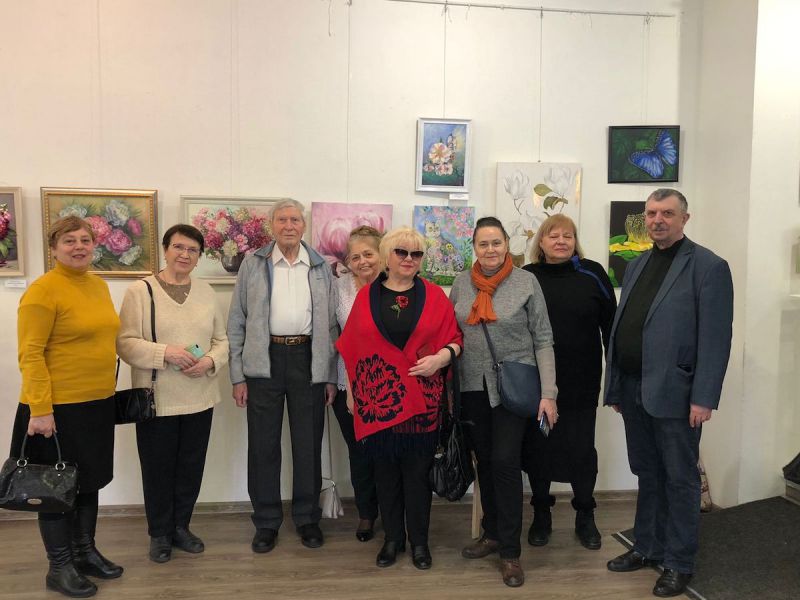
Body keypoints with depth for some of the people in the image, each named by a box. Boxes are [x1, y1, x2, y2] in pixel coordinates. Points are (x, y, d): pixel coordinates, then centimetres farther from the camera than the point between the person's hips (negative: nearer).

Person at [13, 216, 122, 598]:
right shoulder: (43, 290, -14)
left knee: (89, 481, 18)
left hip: (98, 404, 7)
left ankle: (85, 552, 34)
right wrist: (39, 409, -19)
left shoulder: (99, 285, 8)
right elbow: (30, 355, -16)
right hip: (58, 408, -7)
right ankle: (59, 567, 23)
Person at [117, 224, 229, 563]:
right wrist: (165, 353, -22)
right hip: (156, 400, -3)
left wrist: (210, 361, -11)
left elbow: (222, 340, 9)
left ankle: (180, 527, 32)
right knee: (158, 469, 8)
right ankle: (159, 534, 28)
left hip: (200, 399, 4)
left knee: (191, 467, 13)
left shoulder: (207, 292, 8)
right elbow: (125, 343, -9)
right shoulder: (140, 291, -5)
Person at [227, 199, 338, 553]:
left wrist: (331, 375, 4)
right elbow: (237, 321, 3)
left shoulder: (321, 267, 7)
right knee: (263, 444, 5)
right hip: (264, 360, -1)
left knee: (308, 444, 8)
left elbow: (331, 324, 8)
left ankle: (307, 518, 24)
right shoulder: (253, 264, 4)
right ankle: (266, 521, 20)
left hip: (308, 359, 1)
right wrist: (237, 376, -2)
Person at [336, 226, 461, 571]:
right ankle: (393, 538, 27)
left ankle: (419, 541, 23)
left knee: (417, 471, 7)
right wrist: (351, 391, 6)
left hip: (420, 399, -1)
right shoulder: (366, 296, 3)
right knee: (385, 471, 10)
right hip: (377, 399, 1)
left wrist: (440, 358, -16)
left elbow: (454, 338, 3)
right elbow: (351, 348, 6)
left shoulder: (434, 296, 2)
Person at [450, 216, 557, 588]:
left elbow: (543, 339, -5)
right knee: (484, 462, 12)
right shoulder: (462, 283, 3)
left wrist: (548, 392, -10)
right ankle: (492, 533, 30)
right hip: (473, 388, 4)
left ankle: (510, 551, 8)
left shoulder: (526, 282, -6)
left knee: (505, 462, -7)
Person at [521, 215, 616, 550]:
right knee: (537, 447, 11)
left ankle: (585, 517, 29)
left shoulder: (592, 275, -1)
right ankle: (541, 515, 30)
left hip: (581, 384, -1)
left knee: (582, 449, 9)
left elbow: (610, 325, 2)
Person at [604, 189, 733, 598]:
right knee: (648, 474, 17)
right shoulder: (636, 267, 14)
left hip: (674, 393, -6)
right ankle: (648, 548, 32)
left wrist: (704, 398, -17)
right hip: (634, 390, 6)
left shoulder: (708, 266, -6)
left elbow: (716, 338, -12)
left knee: (679, 479, 7)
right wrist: (615, 387, 10)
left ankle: (679, 563, 21)